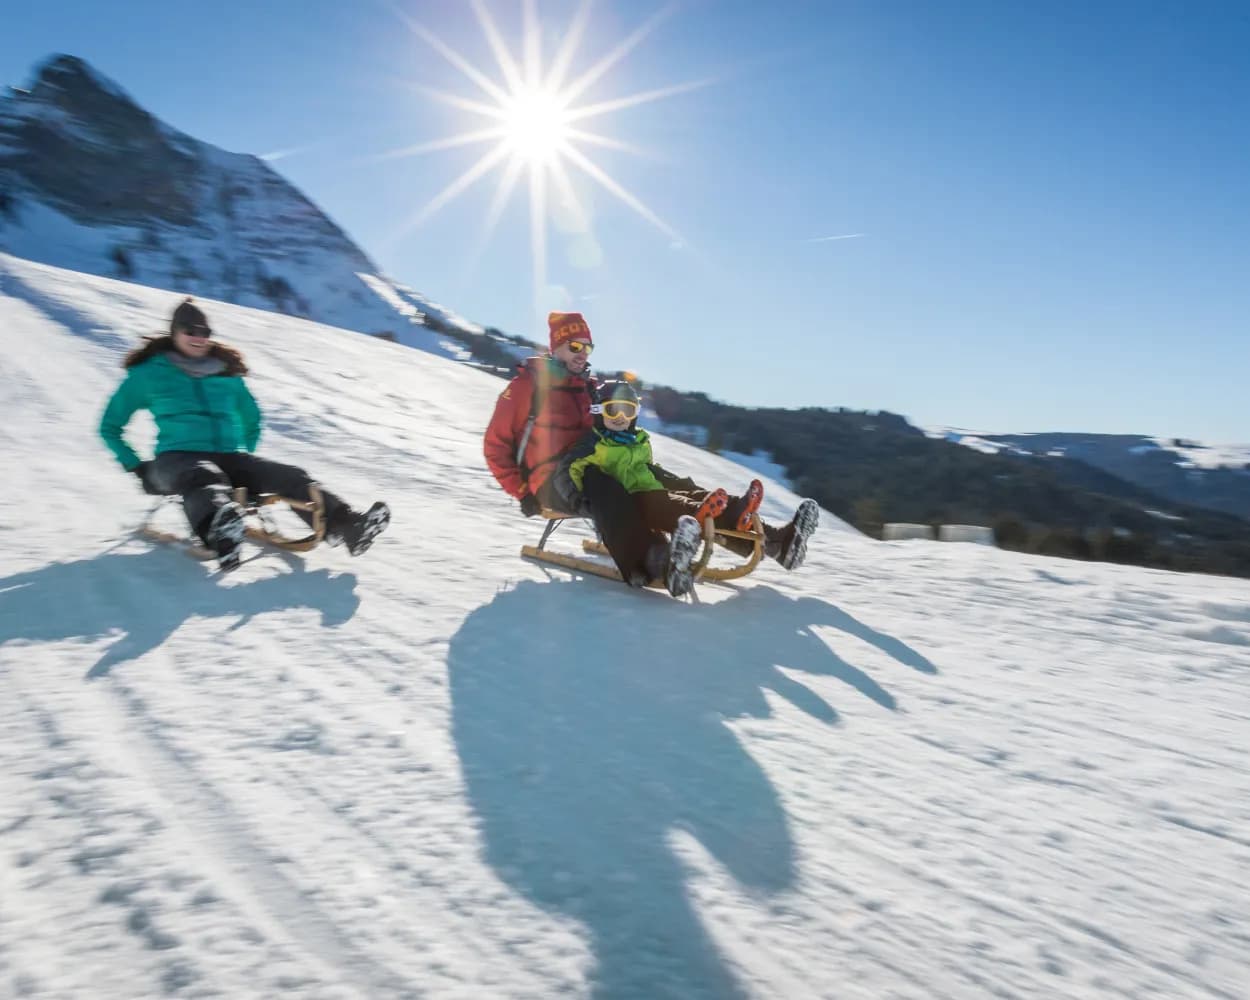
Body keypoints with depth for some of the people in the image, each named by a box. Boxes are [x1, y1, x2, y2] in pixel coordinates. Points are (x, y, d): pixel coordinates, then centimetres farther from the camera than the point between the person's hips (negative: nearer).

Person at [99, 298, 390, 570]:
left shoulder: (226, 373, 17)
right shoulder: (150, 373, 8)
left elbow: (251, 418, 33)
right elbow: (110, 426, 16)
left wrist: (243, 461, 22)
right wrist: (137, 467, 6)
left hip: (229, 457, 4)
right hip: (178, 457, -4)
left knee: (290, 477, -22)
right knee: (205, 478, -41)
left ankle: (346, 526, -42)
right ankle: (219, 532, -75)